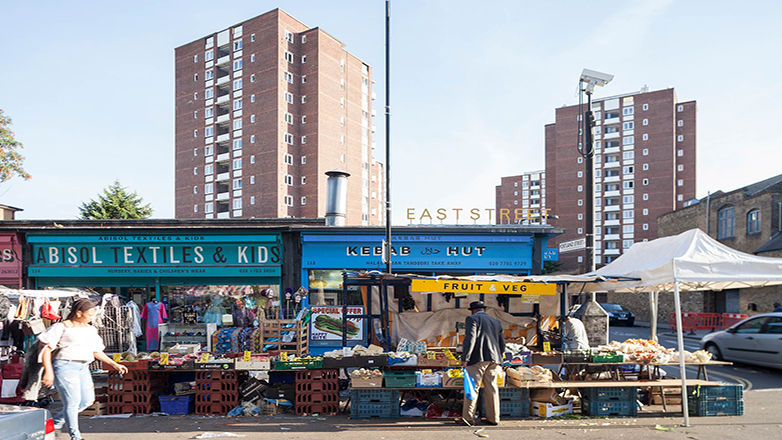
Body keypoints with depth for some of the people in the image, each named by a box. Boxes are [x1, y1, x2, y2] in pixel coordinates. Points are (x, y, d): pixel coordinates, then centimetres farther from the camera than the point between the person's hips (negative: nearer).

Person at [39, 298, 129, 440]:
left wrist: (114, 364, 15)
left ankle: (57, 420, 26)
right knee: (72, 401, -10)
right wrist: (48, 372, -16)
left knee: (87, 400, 6)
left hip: (83, 368, 7)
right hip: (65, 366, -7)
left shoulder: (91, 330, 16)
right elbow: (46, 349, -8)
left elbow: (97, 351, 23)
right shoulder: (62, 327, -5)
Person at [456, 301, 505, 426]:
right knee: (491, 388, 10)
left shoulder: (472, 319, 1)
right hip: (493, 359, 6)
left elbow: (470, 339, -11)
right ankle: (493, 418, 12)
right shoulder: (496, 322, 20)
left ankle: (468, 418, 1)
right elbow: (502, 344, 19)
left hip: (478, 359, -6)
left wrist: (465, 358, -9)